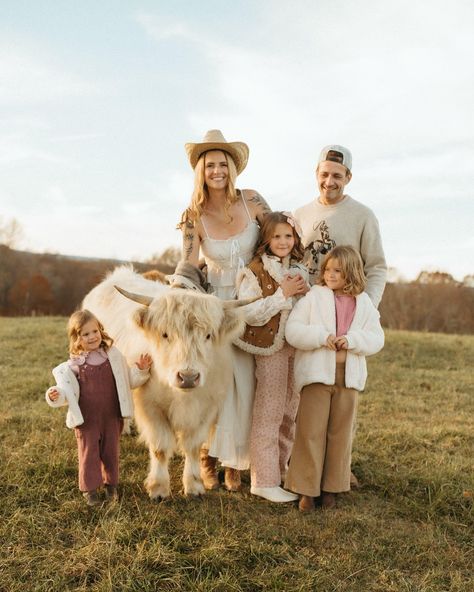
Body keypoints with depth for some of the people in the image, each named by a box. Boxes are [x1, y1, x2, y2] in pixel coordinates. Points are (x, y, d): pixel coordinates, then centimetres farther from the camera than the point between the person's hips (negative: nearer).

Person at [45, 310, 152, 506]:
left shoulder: (114, 357, -2)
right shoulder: (74, 365, -7)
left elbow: (129, 381, 7)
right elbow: (67, 390, -2)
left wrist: (141, 370, -8)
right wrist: (56, 395, -21)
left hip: (112, 417, 2)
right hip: (86, 420, -2)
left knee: (111, 451, 15)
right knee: (89, 452, 8)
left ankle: (111, 484, 34)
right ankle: (89, 488, 25)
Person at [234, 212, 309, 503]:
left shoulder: (301, 271, 10)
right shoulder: (256, 271, -9)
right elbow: (249, 313, -18)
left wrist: (307, 291, -5)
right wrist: (283, 294, -19)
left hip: (298, 348, 6)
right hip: (271, 348, -6)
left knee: (290, 413, 14)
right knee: (268, 415, -2)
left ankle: (280, 469, 30)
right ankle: (264, 481, 7)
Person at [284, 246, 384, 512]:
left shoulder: (364, 304, 8)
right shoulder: (314, 297, -1)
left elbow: (377, 338, 3)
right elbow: (293, 330, -8)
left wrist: (352, 340, -15)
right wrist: (322, 336, -21)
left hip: (349, 376, 3)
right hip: (317, 373, -3)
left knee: (341, 433, 10)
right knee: (311, 432, 0)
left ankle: (331, 487, 23)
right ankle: (307, 488, 10)